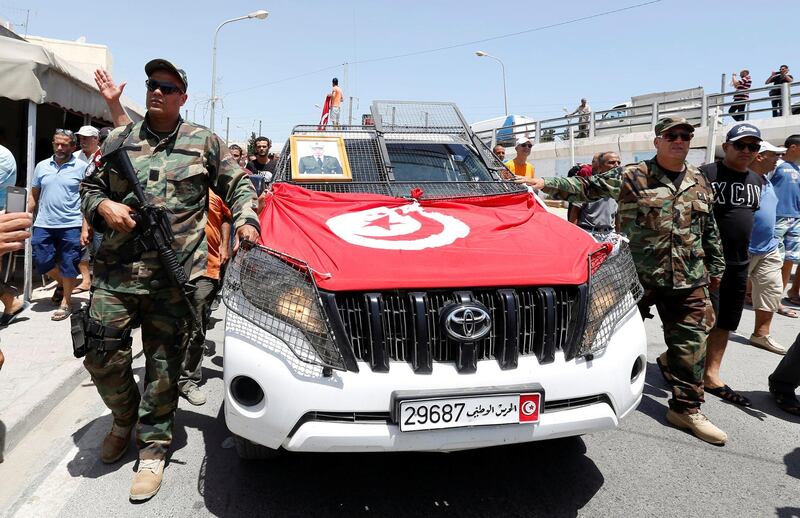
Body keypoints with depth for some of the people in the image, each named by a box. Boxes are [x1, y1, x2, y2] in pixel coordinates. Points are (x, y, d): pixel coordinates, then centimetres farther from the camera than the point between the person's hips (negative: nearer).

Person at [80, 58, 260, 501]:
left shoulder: (204, 143, 9)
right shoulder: (119, 140, 14)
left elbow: (239, 184, 14)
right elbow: (89, 185, 20)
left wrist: (245, 220, -3)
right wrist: (103, 206, -2)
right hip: (115, 271, 3)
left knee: (163, 365, 3)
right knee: (102, 356, 3)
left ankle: (153, 447, 19)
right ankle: (124, 418, 33)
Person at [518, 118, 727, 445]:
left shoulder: (699, 183, 13)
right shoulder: (632, 176, -3)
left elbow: (710, 230, 20)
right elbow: (587, 187, -8)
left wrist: (715, 268, 21)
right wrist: (545, 184, -18)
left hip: (689, 282, 4)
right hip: (637, 275, -4)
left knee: (689, 345, 6)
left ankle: (686, 409, 21)